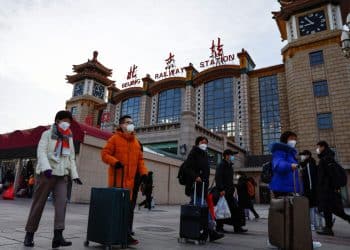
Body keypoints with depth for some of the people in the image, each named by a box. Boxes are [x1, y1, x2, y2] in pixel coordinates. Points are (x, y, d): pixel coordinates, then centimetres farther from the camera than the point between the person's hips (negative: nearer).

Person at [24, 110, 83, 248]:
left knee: (62, 203, -11)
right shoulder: (47, 134, 2)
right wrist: (46, 168, -28)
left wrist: (74, 175, 7)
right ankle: (29, 233, 18)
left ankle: (58, 236, -12)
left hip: (62, 175, 4)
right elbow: (41, 152, -11)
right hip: (46, 173, -3)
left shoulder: (69, 138, 15)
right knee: (38, 203, 3)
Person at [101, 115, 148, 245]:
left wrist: (143, 172, 4)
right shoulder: (115, 138, 0)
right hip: (117, 180, -5)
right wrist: (115, 162, -23)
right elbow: (104, 153, -6)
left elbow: (140, 159, 17)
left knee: (129, 208, 8)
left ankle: (126, 234, 17)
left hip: (129, 180, 6)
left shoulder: (136, 141, 16)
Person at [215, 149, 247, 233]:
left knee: (235, 209, 7)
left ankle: (237, 227, 14)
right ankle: (219, 227, 9)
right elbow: (218, 178, -19)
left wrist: (232, 189, 17)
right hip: (223, 192, -9)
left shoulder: (230, 166, 19)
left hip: (229, 192, 9)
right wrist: (221, 189, -25)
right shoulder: (221, 165, -10)